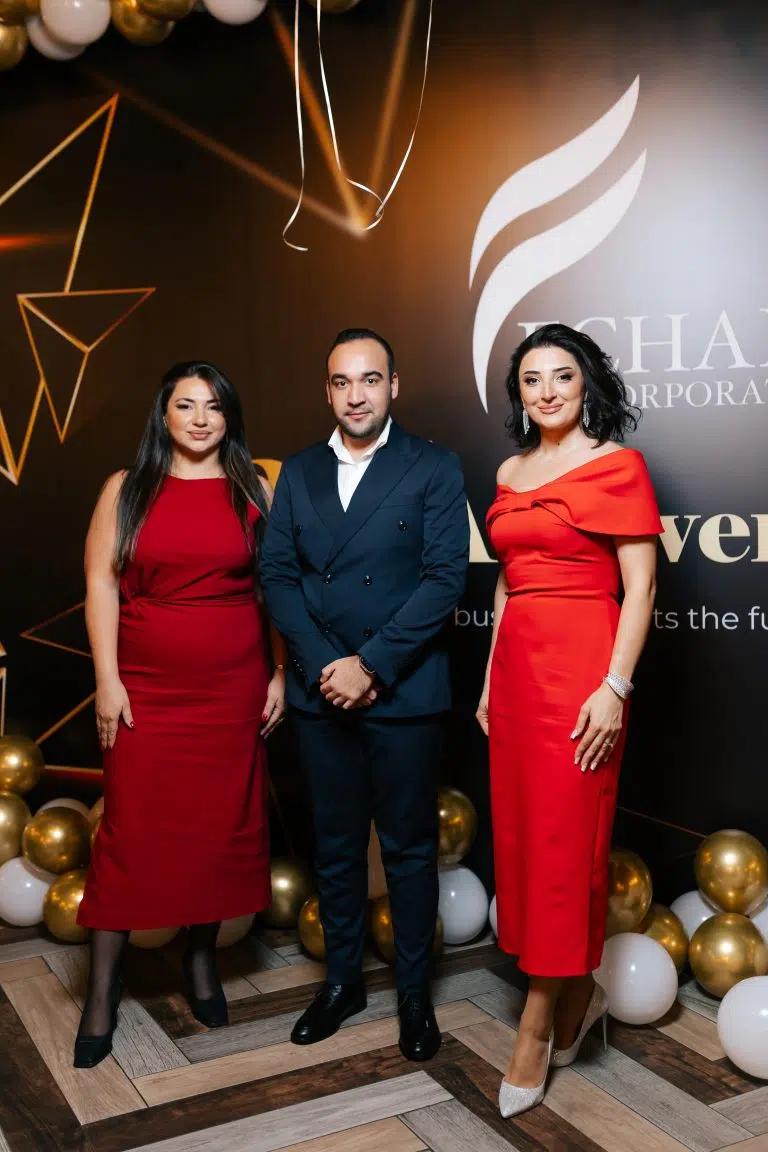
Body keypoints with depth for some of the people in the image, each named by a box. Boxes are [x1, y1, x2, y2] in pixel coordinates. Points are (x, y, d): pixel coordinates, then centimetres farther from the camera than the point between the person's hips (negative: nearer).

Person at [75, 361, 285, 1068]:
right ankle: (102, 991, 13)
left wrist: (281, 674, 1)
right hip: (146, 691, -1)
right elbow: (101, 585, -1)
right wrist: (107, 681, -7)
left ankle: (203, 958, 29)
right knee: (131, 831, 1)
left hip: (234, 690, 1)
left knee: (222, 826, 9)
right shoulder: (127, 489, 3)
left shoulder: (253, 491, 5)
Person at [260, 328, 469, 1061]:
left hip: (403, 692, -3)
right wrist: (325, 664, -10)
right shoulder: (298, 472, 9)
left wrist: (371, 664, -16)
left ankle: (414, 991, 25)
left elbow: (444, 578, -10)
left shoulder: (434, 469, -2)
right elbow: (276, 573, 3)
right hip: (320, 691, 3)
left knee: (408, 846, 8)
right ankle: (342, 979, 31)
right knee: (335, 843, 14)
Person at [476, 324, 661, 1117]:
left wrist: (614, 686, -16)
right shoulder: (509, 473, 14)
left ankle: (537, 1023, 12)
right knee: (518, 831, 9)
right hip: (517, 664, 7)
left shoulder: (616, 467, -4)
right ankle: (578, 994, 28)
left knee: (563, 839, -1)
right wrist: (490, 679, 15)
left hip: (580, 667, -6)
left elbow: (640, 586, -8)